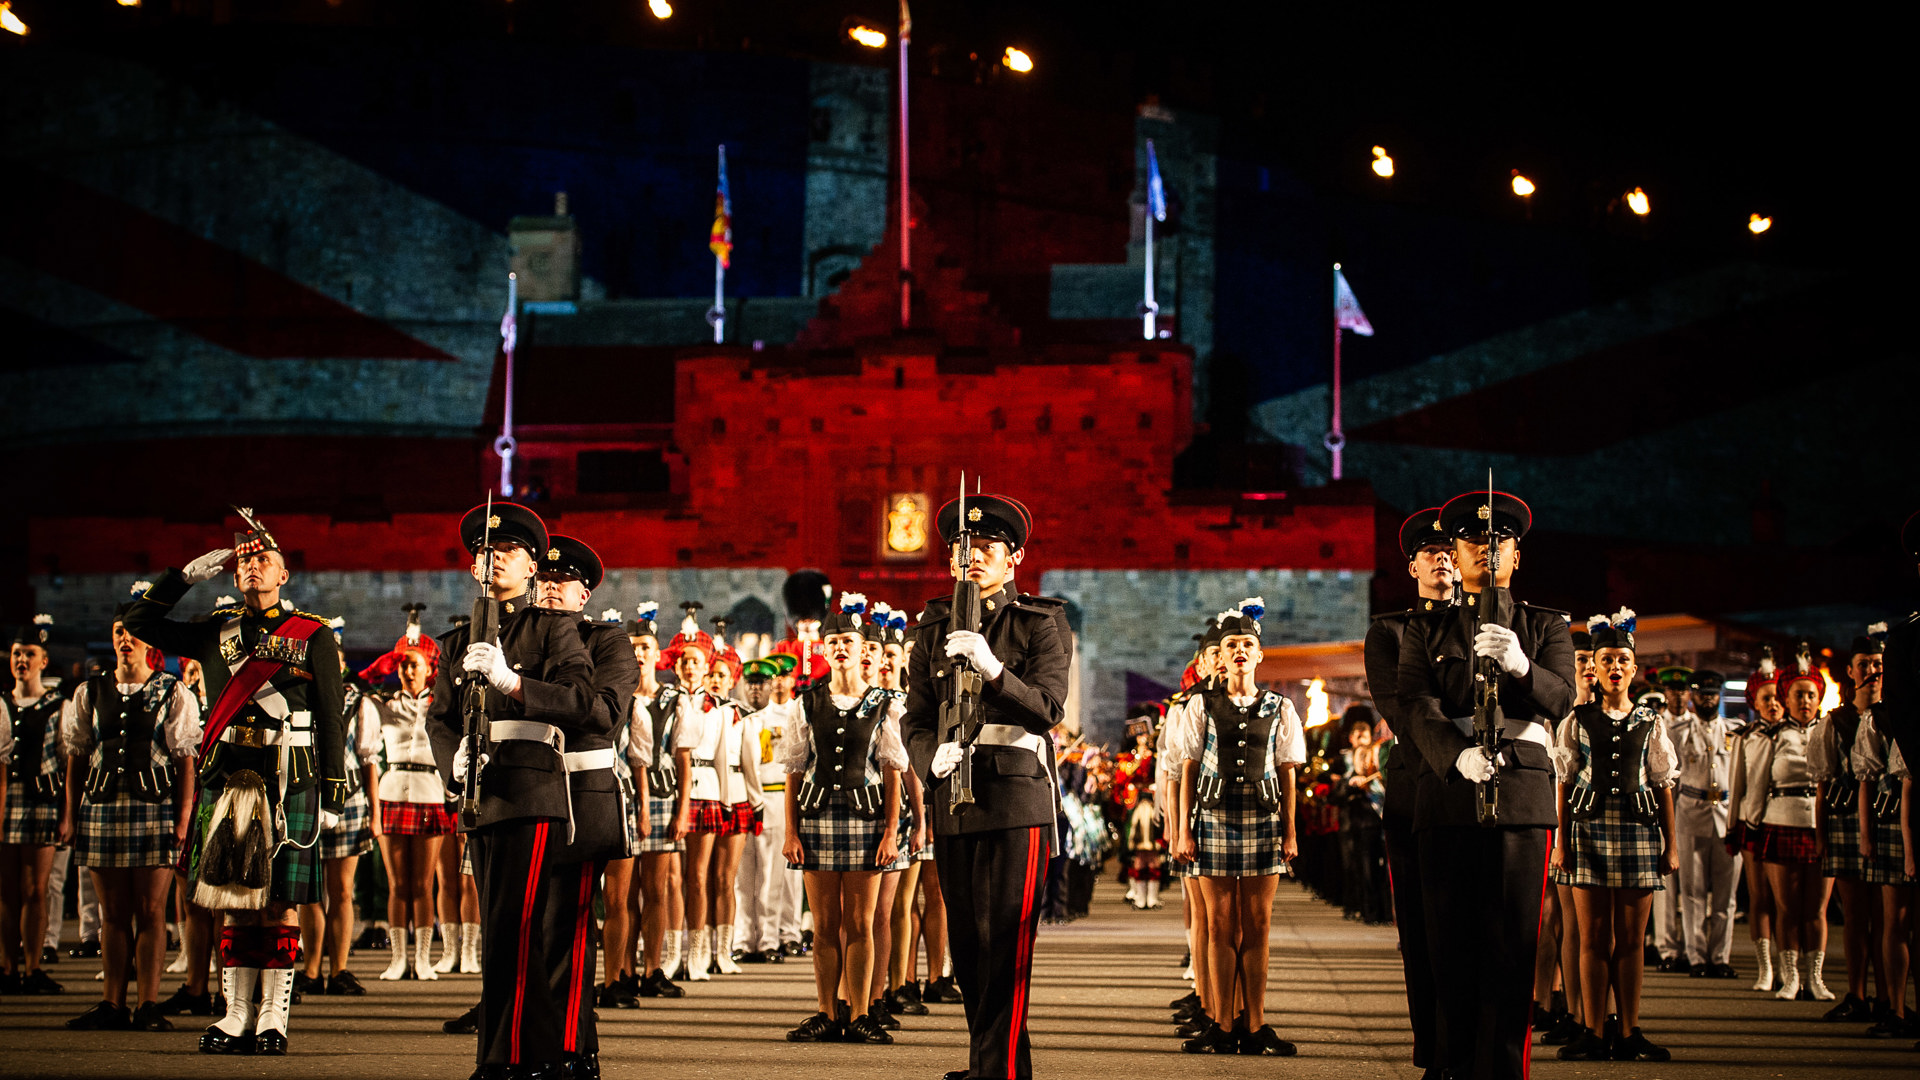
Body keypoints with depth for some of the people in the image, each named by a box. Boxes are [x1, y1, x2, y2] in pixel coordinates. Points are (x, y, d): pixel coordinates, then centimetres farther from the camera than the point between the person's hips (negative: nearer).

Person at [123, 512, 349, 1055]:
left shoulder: (314, 637, 4)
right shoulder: (215, 632, 13)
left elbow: (331, 720, 3)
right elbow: (140, 622, 17)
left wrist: (333, 790, -2)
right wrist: (188, 574, 8)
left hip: (290, 782, -3)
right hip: (227, 780, 3)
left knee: (280, 903, -2)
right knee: (234, 901, 5)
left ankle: (274, 1017, 3)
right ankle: (238, 1016, 9)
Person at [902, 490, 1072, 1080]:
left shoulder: (1040, 623, 2)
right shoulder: (935, 628, 14)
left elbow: (1049, 708, -11)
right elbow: (916, 718, 11)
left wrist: (993, 669, -27)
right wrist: (933, 756, -11)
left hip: (1016, 799, -5)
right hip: (951, 802, 5)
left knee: (1005, 942, -9)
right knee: (966, 944, 9)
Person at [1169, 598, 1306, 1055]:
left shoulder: (1278, 708, 9)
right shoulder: (1200, 706, 6)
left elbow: (1287, 773, 9)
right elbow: (1188, 769, 5)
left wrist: (1290, 830, 4)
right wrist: (1185, 830, 0)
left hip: (1263, 820, 1)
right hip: (1215, 818, -1)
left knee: (1257, 925, 1)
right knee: (1220, 925, -1)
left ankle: (1255, 1025, 3)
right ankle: (1223, 1026, 2)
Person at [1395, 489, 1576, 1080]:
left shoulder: (1546, 627, 15)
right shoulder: (1426, 632, 15)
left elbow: (1562, 698, -2)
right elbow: (1417, 706, -1)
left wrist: (1519, 665, -25)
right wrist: (1458, 754, -21)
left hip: (1522, 793, -1)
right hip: (1448, 797, 1)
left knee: (1512, 947, -5)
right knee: (1452, 944, 1)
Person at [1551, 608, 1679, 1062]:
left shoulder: (1650, 723, 9)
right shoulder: (1579, 721, 6)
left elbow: (1664, 786, 9)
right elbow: (1565, 784, 5)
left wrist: (1671, 844, 4)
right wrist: (1562, 840, -2)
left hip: (1639, 829, 1)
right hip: (1591, 826, -1)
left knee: (1630, 939, 2)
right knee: (1593, 937, -1)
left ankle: (1629, 1033, 6)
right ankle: (1594, 1033, 1)